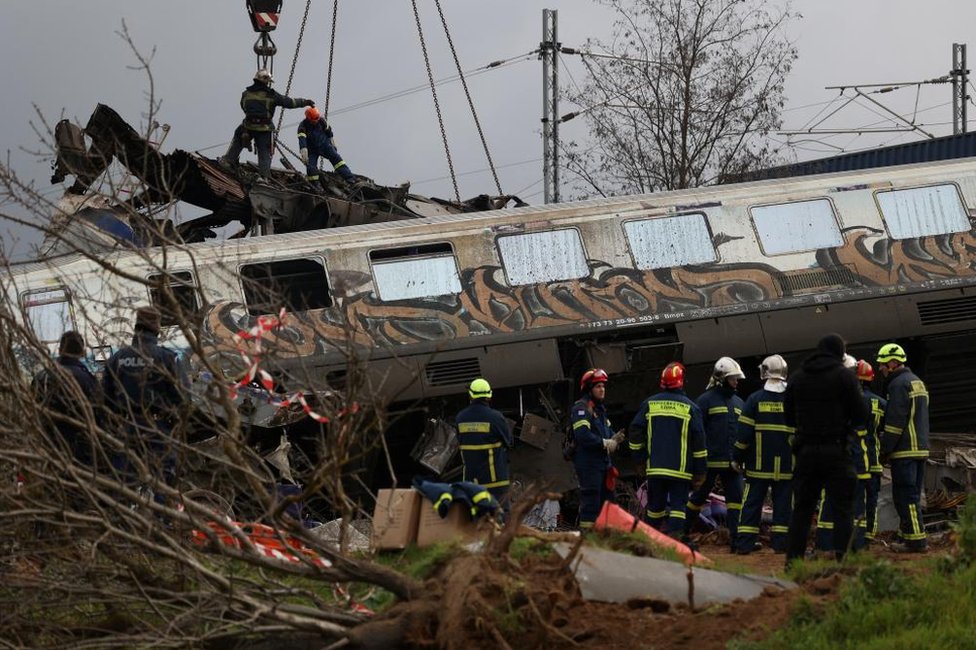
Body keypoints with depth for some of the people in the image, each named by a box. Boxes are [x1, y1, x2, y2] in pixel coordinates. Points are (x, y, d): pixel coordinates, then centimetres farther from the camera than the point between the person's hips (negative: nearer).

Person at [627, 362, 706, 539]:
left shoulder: (649, 404, 5)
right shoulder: (690, 408, -2)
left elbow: (635, 432, 6)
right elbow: (699, 441, -2)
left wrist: (640, 458, 16)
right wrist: (700, 471, 4)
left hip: (655, 467, 3)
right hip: (680, 469, -3)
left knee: (656, 505, 14)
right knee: (678, 504, -2)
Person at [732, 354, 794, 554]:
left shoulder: (755, 399, -4)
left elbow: (744, 432, -4)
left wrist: (737, 457, 5)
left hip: (758, 464, -1)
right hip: (785, 465, 1)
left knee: (752, 502, 3)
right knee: (783, 503, 6)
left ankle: (745, 543, 1)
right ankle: (780, 542, 2)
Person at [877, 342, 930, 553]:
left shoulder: (899, 384, -12)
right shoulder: (917, 382, 19)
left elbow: (895, 421, -17)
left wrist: (885, 449, -12)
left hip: (904, 450, -10)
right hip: (920, 448, 10)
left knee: (905, 496, -9)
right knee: (913, 495, 13)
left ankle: (916, 540, -12)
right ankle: (908, 535, 17)